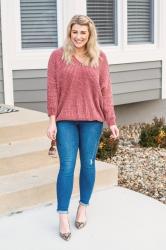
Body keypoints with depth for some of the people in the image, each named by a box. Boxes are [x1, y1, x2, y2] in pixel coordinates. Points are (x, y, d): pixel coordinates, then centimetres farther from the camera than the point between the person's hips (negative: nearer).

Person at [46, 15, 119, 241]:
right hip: (65, 119, -1)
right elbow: (52, 89, -1)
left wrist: (111, 120, 0)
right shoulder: (57, 56, 0)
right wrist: (52, 120, -7)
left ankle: (83, 208, 27)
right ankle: (63, 217, 5)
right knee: (67, 166, -3)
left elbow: (105, 90, 3)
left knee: (88, 164, 8)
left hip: (92, 119, 1)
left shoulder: (100, 57, 3)